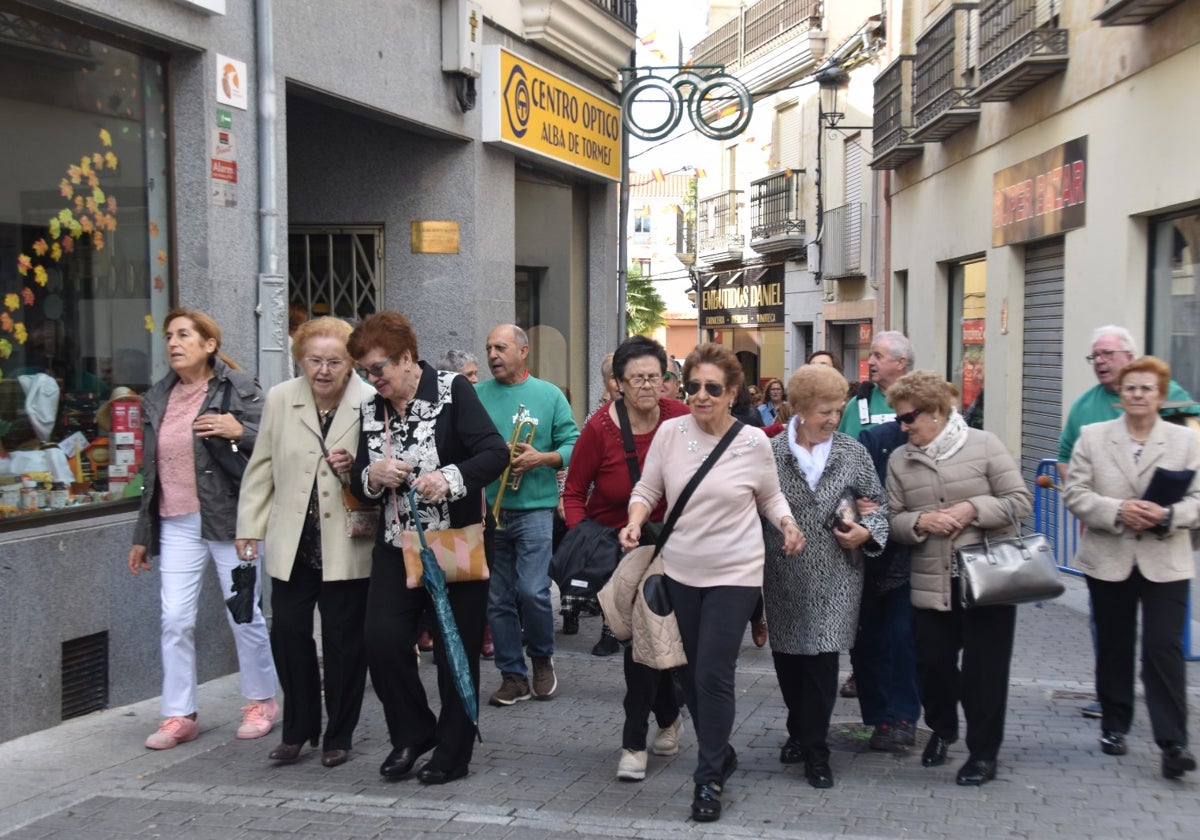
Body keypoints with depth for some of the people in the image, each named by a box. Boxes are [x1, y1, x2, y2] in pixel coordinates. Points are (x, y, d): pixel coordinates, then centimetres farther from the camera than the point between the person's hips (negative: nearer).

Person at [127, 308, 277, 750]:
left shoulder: (239, 389, -4)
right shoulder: (157, 398, 13)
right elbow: (150, 470, 17)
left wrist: (240, 432, -25)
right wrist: (142, 535, 17)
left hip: (230, 520, -4)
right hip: (176, 524, 5)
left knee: (245, 616, 5)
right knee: (175, 619, 1)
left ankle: (261, 702, 22)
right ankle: (178, 716, 12)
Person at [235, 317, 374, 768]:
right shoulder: (280, 399, 4)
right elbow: (261, 467, 11)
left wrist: (356, 468, -19)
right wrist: (250, 527, 9)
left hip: (348, 544, -3)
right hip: (292, 542, 3)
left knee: (343, 642, 5)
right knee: (287, 633, 5)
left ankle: (339, 736, 22)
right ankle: (298, 729, 24)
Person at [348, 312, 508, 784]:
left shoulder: (453, 391, -7)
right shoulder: (371, 411, 8)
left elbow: (495, 453, -17)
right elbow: (360, 488, 11)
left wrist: (451, 477, -33)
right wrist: (372, 476, -12)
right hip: (397, 546, 4)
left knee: (456, 651, 3)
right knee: (382, 640, -8)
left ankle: (452, 754, 19)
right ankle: (412, 734, 15)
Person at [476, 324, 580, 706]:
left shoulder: (548, 395, 4)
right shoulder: (476, 395, 7)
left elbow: (573, 445, 1)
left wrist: (541, 458, -15)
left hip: (533, 508, -2)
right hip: (487, 510, 2)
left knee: (532, 592, -10)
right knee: (498, 599, 6)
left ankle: (542, 657, 17)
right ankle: (513, 676, 18)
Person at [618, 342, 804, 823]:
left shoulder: (753, 442, -8)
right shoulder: (669, 433, -5)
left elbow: (770, 497, 7)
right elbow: (646, 490, 4)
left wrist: (788, 526, -12)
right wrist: (634, 524, -14)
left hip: (734, 575, -3)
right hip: (680, 572, 3)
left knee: (713, 676, -8)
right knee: (691, 674, 14)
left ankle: (709, 778, 9)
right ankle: (720, 755, 37)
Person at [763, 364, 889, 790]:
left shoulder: (853, 453, 2)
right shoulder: (771, 453, -2)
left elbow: (878, 503, 10)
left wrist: (868, 532, -9)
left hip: (834, 581, -1)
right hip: (784, 579, 1)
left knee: (821, 661, -5)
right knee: (788, 659, 12)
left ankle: (815, 751, 7)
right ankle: (801, 732, 34)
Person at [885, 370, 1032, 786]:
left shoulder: (983, 444, -3)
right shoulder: (899, 460, 7)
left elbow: (1020, 501, -3)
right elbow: (893, 519, 7)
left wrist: (973, 509, -16)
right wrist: (919, 521, -13)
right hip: (931, 584, 3)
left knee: (984, 669, 1)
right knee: (932, 663, 8)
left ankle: (984, 753, 18)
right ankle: (941, 729, 37)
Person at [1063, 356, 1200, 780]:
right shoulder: (1093, 436, 2)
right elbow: (1075, 493, -3)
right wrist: (1117, 512, -18)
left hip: (1165, 563, -1)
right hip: (1109, 561, 1)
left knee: (1164, 649, -8)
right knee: (1113, 646, 13)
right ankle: (1114, 725, 29)